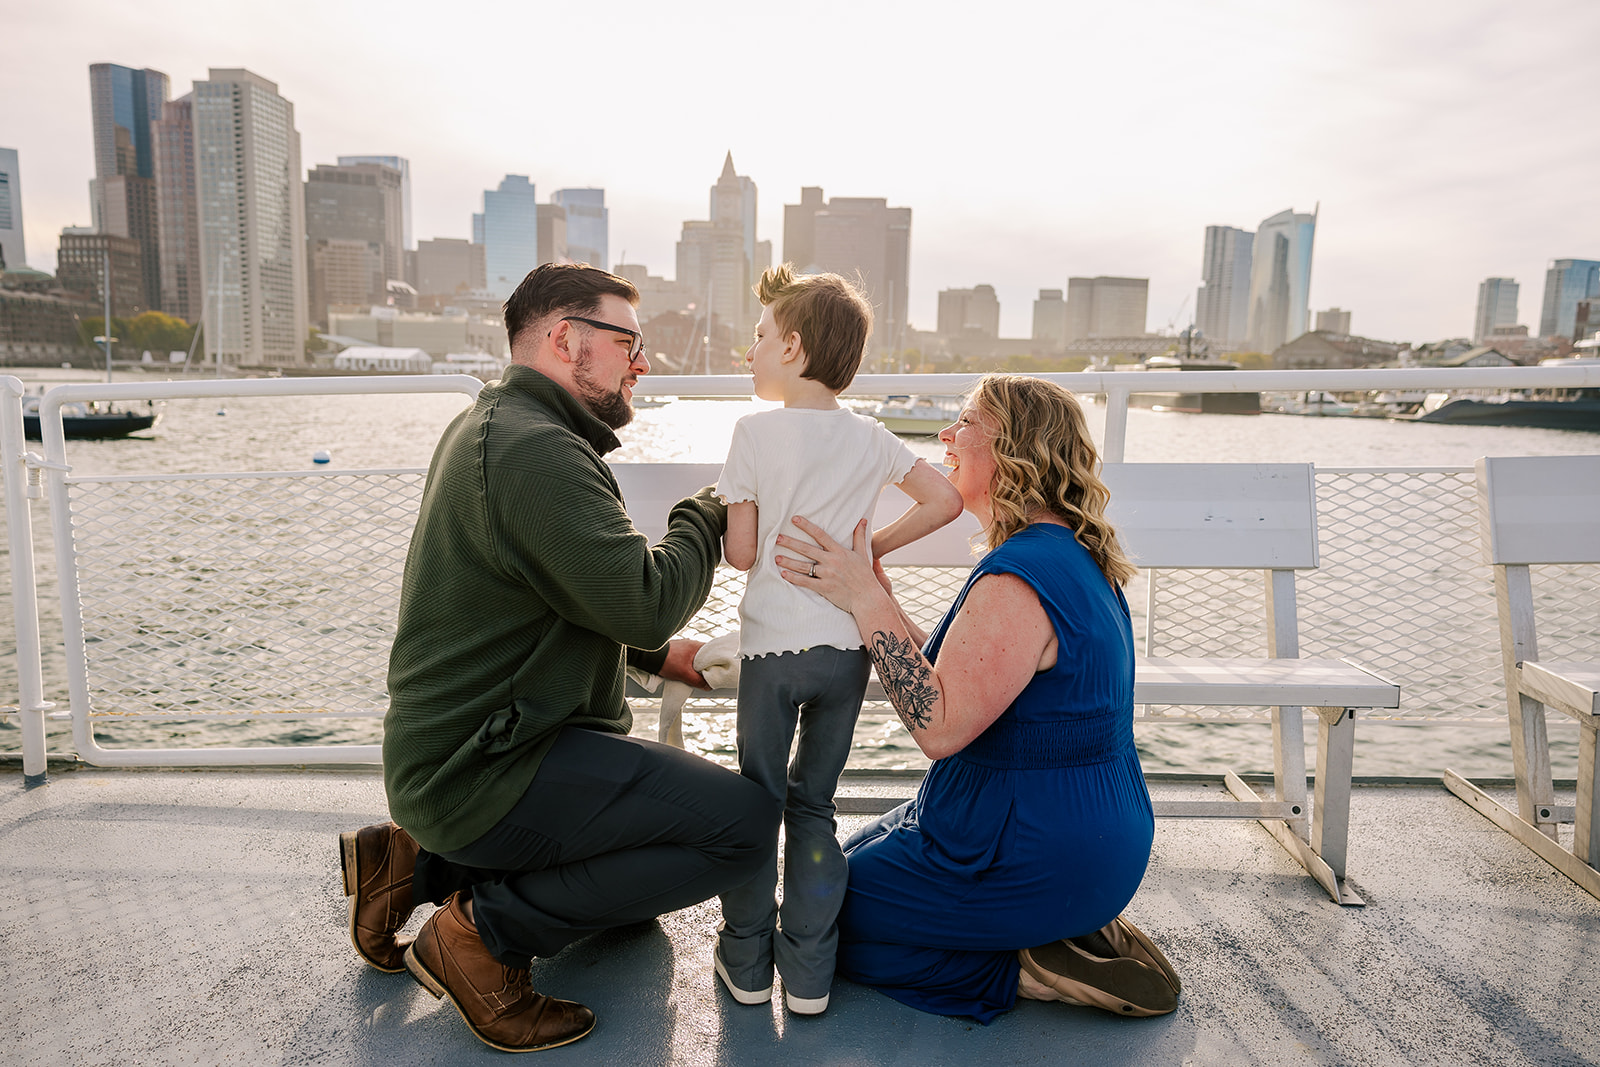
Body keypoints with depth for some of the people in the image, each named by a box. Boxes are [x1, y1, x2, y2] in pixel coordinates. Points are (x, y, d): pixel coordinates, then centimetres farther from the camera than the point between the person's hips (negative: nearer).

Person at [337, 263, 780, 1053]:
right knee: (745, 822, -16)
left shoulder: (493, 425, 13)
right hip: (482, 772, -11)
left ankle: (419, 862, 18)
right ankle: (489, 930, -6)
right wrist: (704, 518, -7)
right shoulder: (537, 450, -22)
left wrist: (654, 652, 15)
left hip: (457, 745, 11)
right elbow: (644, 599, -25)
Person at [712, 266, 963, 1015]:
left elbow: (740, 551, -9)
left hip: (773, 644, -3)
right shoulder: (870, 438, 3)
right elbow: (945, 500, 3)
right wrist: (870, 549, 8)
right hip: (849, 644, 3)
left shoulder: (756, 431, -8)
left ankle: (746, 962, 25)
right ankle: (807, 974, 21)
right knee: (814, 803, 16)